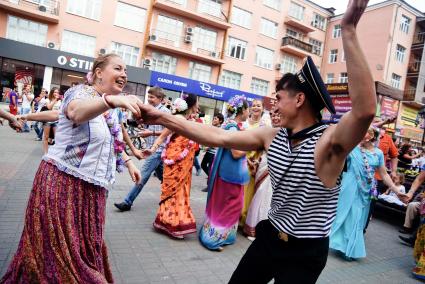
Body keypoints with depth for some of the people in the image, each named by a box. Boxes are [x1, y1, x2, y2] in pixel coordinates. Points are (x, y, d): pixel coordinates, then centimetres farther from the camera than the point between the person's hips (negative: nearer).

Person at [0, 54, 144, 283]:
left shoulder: (112, 110, 10)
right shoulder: (81, 92, -13)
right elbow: (77, 112, -39)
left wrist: (128, 162, 22)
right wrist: (113, 100, -55)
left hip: (92, 190, 8)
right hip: (63, 184, -7)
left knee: (85, 250, 18)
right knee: (60, 252, 3)